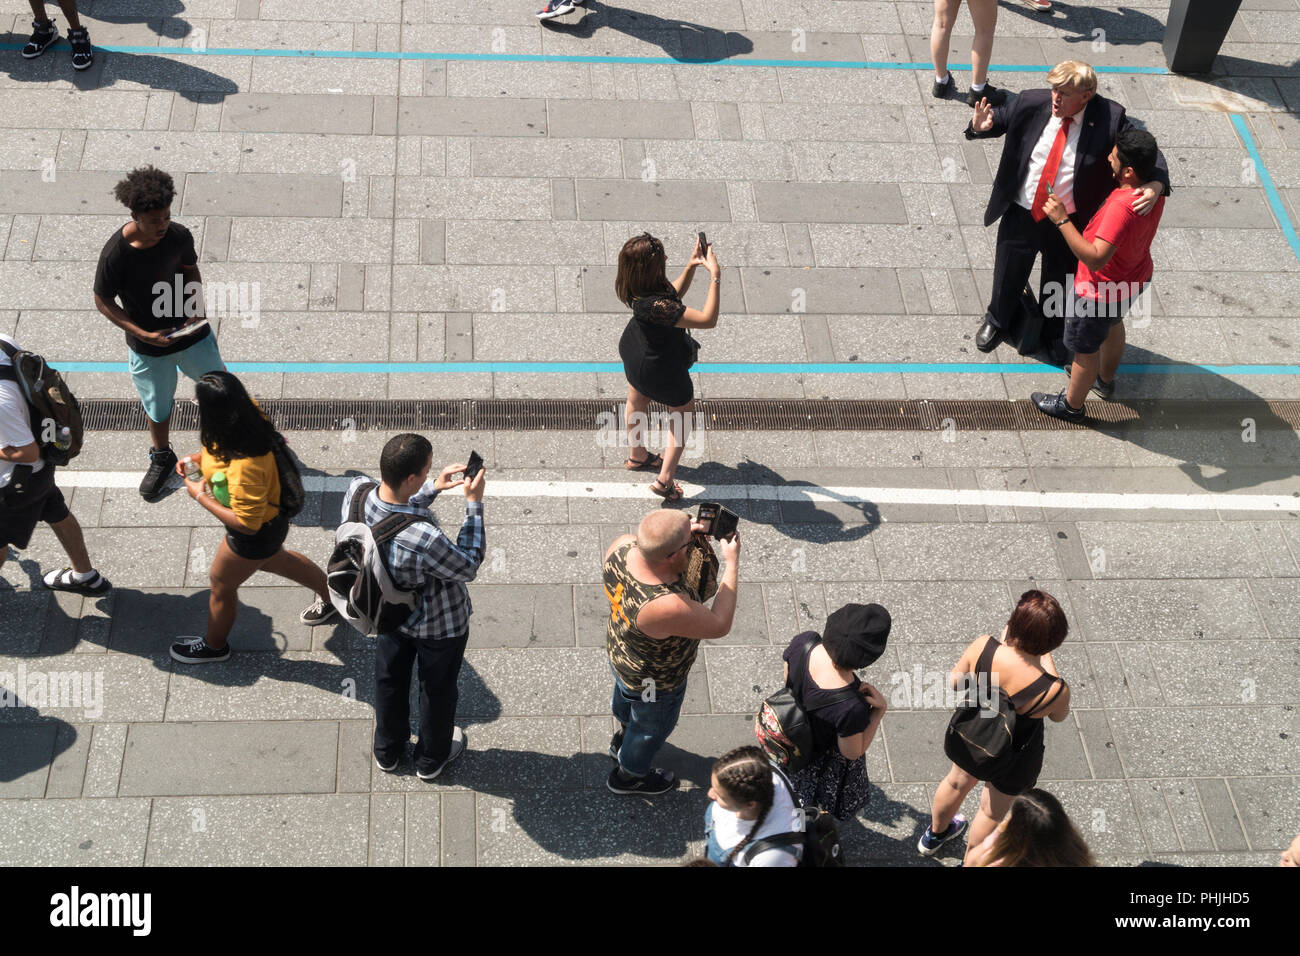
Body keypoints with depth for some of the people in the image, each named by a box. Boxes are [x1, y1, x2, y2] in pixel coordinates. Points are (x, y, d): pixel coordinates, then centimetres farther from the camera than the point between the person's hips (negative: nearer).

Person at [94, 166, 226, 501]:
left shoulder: (178, 236, -18)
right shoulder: (115, 254, -27)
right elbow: (103, 301, -14)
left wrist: (196, 308, -12)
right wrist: (143, 334, -21)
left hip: (191, 333, 2)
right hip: (149, 345, -2)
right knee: (158, 405, 18)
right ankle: (161, 457, 46)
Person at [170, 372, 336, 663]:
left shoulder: (244, 468, -44)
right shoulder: (249, 412, -20)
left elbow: (246, 524, -32)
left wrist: (200, 497, -25)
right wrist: (199, 458, -8)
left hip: (258, 534, -8)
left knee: (221, 582, 18)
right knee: (274, 560, 35)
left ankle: (214, 645, 47)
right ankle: (330, 597, 55)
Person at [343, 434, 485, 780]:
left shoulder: (358, 491, -29)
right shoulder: (425, 540, -46)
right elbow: (468, 566, -25)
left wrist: (433, 488, -8)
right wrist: (474, 504, -22)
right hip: (439, 625, -5)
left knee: (389, 680, 31)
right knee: (437, 690, 25)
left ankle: (387, 751, 56)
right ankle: (432, 758, 52)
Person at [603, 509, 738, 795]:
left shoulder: (621, 546, -30)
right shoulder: (668, 607, -49)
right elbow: (719, 626, -30)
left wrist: (685, 534, -17)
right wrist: (732, 564, -26)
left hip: (617, 649, 6)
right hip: (654, 683, -6)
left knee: (625, 699, 39)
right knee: (652, 728, 29)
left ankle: (623, 737, 71)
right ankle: (628, 776, 58)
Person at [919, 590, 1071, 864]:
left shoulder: (982, 646, -35)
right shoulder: (1055, 691, -39)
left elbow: (955, 680, -12)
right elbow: (1059, 717, -13)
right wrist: (1048, 664, -8)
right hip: (1013, 763, -3)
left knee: (957, 782, 37)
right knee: (992, 811, 30)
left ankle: (934, 835, 65)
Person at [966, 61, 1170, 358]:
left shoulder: (1108, 118, -21)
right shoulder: (1031, 103, -15)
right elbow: (999, 119, 1)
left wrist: (1155, 186, -36)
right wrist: (980, 125, -24)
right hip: (1020, 215, 2)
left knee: (1058, 284, 23)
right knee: (1008, 276, 24)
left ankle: (1052, 333, 53)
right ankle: (997, 321, 56)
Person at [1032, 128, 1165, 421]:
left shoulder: (1122, 206, -43)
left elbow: (1096, 258, -43)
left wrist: (1062, 220, -41)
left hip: (1102, 290, -9)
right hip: (1135, 277, 9)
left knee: (1085, 348, 16)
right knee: (1113, 324, 35)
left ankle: (1071, 405, 39)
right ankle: (1105, 379, 61)